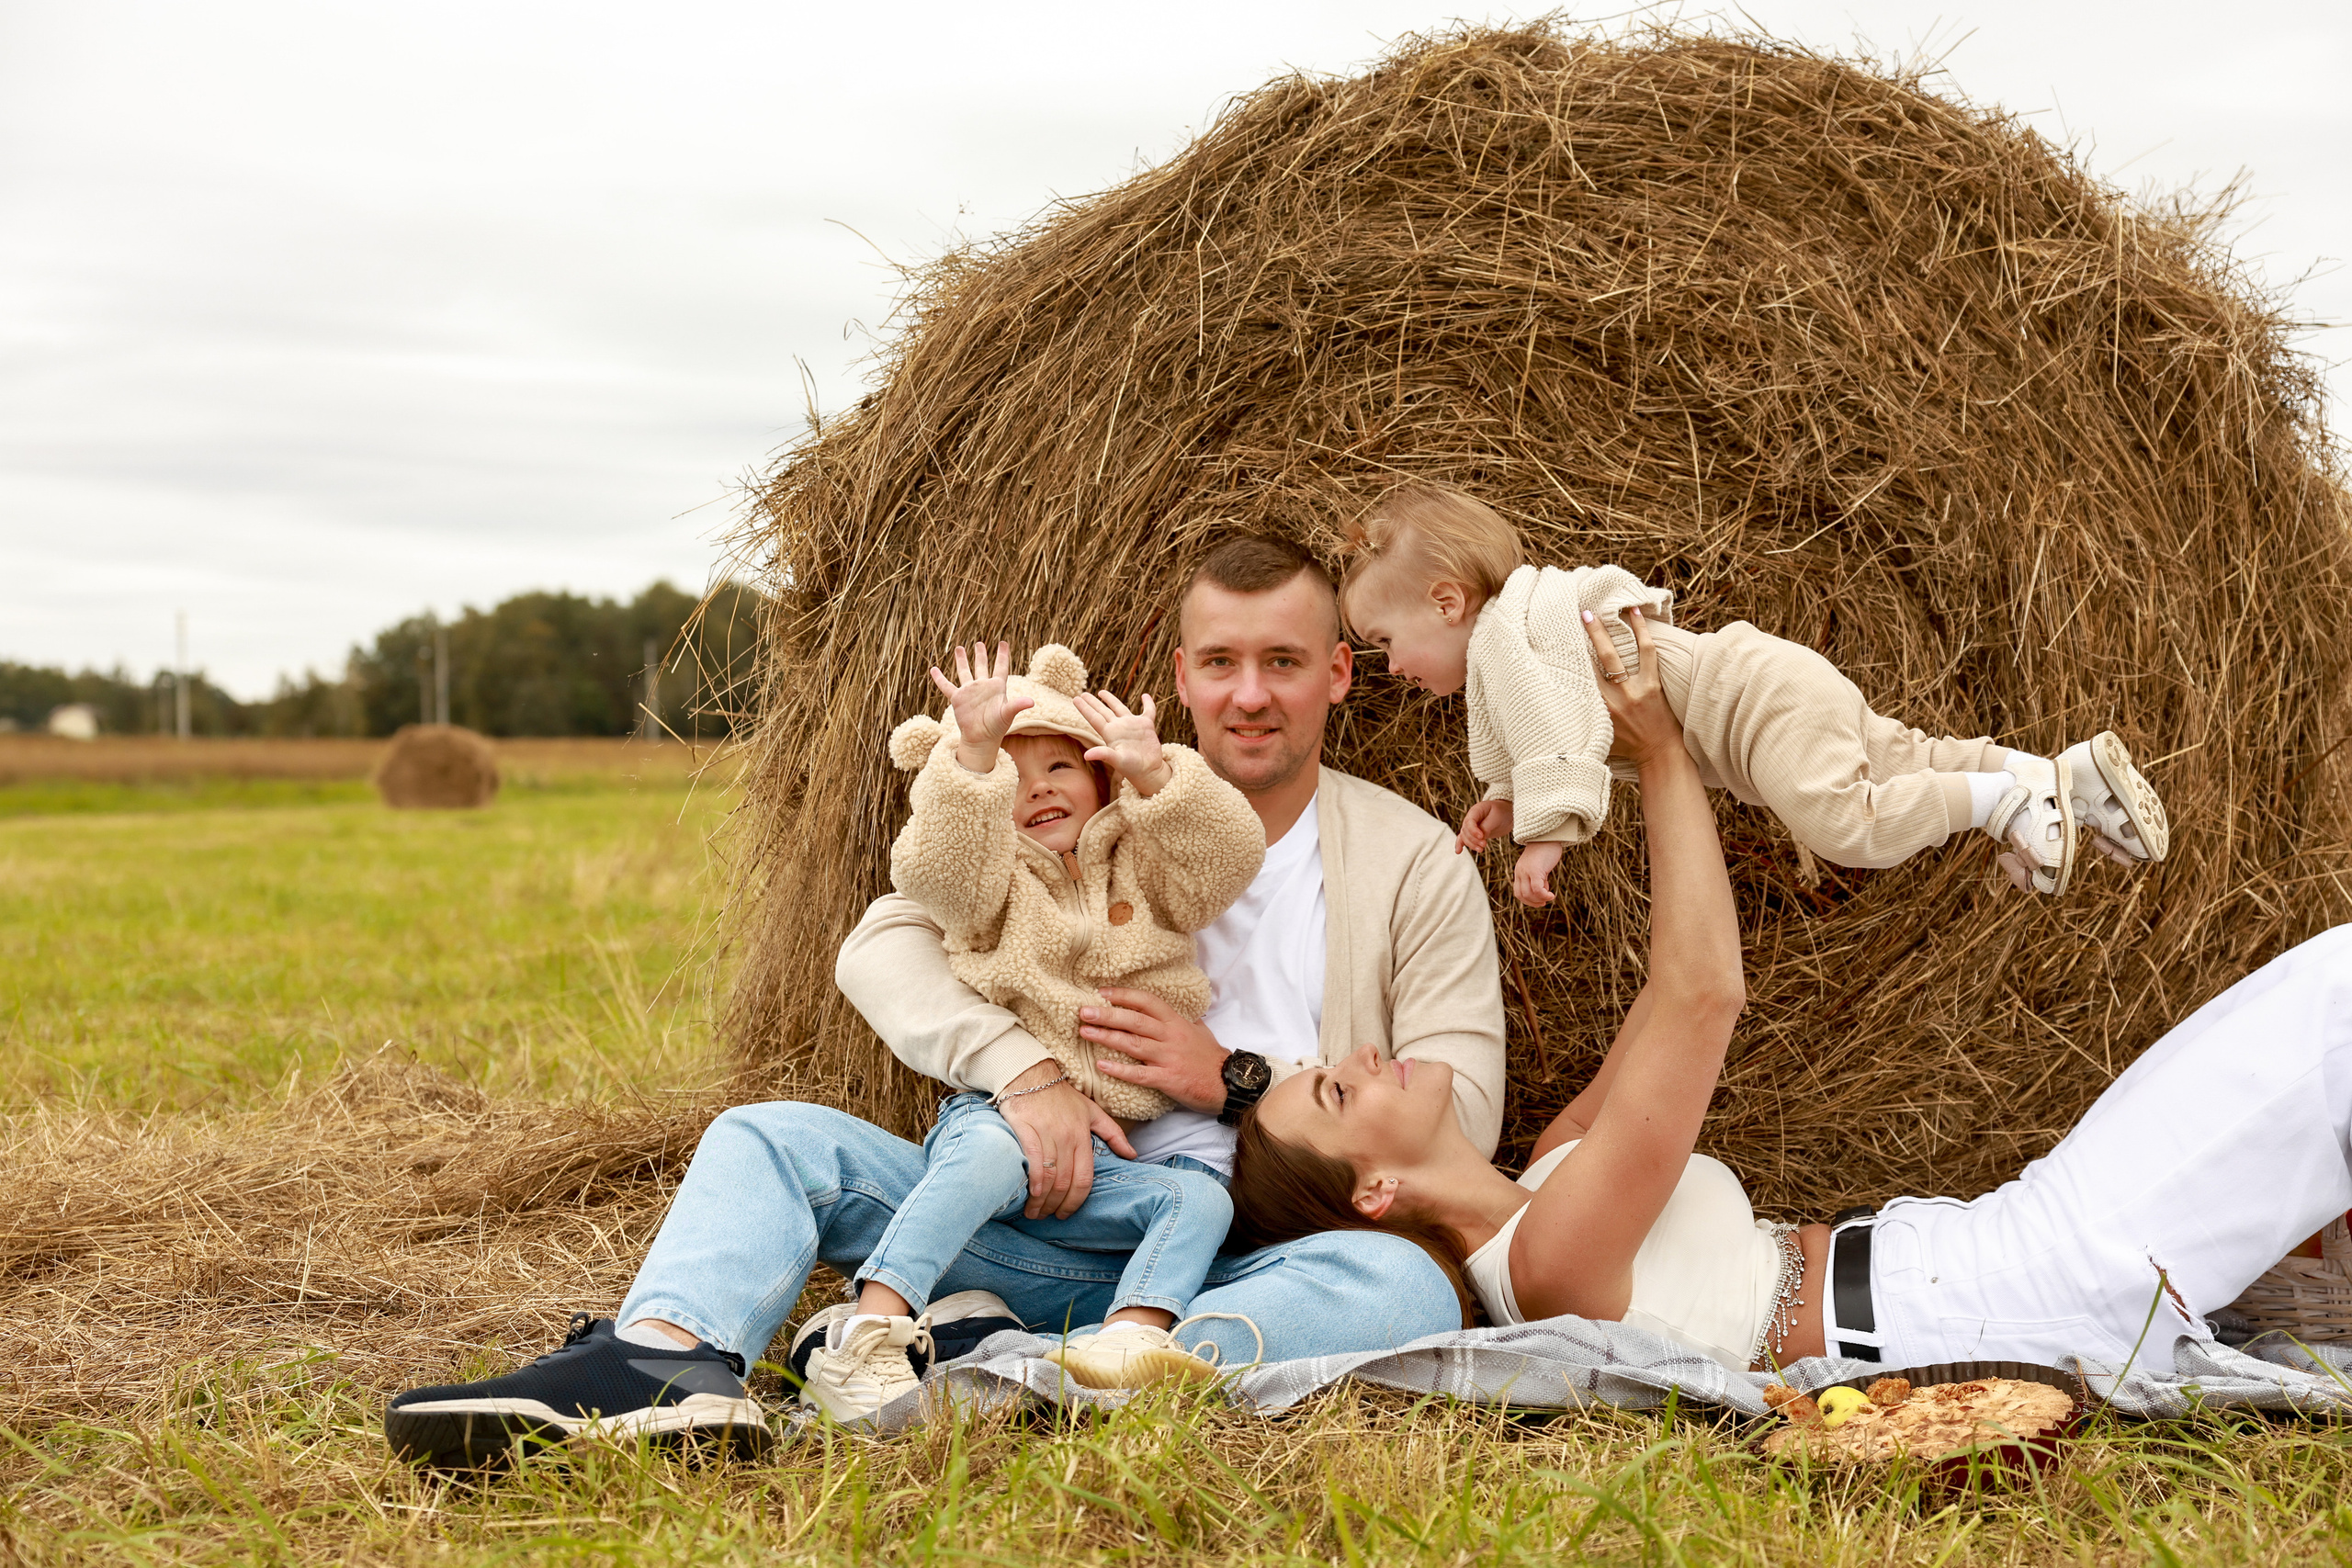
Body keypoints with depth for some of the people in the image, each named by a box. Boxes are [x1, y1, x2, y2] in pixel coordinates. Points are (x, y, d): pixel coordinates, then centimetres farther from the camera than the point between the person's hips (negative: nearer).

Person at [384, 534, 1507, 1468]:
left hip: (1265, 1254, -2)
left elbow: (1460, 1116, 1)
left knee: (1404, 1285, -36)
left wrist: (1237, 1081, -9)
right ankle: (668, 1360, -45)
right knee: (771, 1140, -13)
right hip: (1067, 1213, 2)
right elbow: (880, 945, 2)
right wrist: (1024, 1071, -15)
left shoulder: (1416, 861, 8)